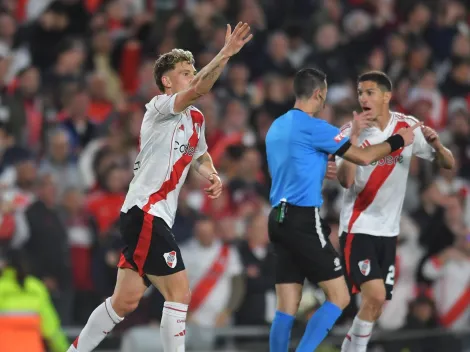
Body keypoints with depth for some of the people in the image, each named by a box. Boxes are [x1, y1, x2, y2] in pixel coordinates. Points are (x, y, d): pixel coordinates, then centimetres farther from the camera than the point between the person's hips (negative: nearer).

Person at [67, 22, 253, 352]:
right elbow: (197, 90, -32)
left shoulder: (196, 119, 16)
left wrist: (212, 175, 13)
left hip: (156, 216, 9)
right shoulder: (161, 107, -10)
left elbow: (200, 153, 36)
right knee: (179, 291, -12)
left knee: (126, 301, 11)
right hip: (145, 213, -9)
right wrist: (226, 53, -42)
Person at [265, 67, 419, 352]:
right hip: (303, 221, -9)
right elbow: (364, 157, -8)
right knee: (339, 297, -5)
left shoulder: (277, 127, 15)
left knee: (288, 306, 6)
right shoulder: (312, 126, -11)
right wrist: (398, 141, 8)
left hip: (280, 219, 9)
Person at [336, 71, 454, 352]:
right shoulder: (350, 132, -9)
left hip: (388, 230, 4)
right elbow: (346, 181, -22)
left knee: (376, 306, 7)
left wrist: (436, 144, -18)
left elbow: (449, 164, 3)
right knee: (375, 296, -19)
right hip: (358, 227, -4)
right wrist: (355, 136, -30)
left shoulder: (408, 127, 0)